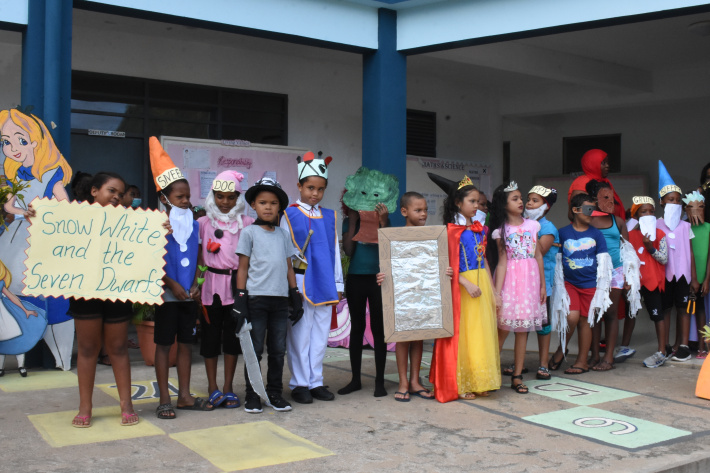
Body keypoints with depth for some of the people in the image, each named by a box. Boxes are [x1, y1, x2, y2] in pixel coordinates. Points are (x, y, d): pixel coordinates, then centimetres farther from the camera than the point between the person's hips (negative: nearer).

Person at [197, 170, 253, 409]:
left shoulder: (246, 223, 4)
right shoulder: (203, 223, 6)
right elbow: (198, 257, 5)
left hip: (236, 283, 0)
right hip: (211, 283, 0)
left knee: (232, 334, 5)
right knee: (210, 333, 4)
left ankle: (228, 387, 15)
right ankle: (212, 387, 14)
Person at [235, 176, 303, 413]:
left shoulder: (283, 234, 14)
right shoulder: (249, 232, 2)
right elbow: (242, 267, 0)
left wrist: (295, 296, 12)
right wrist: (240, 299, -6)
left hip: (280, 298, 4)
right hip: (256, 298, -4)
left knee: (278, 350, 7)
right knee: (255, 350, 1)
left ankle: (275, 393, 18)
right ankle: (252, 396, 11)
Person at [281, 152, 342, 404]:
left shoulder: (330, 216, 13)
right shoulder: (289, 215, -1)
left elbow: (335, 250, 16)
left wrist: (338, 283, 14)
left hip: (325, 284, 5)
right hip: (301, 282, -4)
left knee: (321, 332, 8)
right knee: (300, 333, 0)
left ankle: (316, 381, 17)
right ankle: (299, 383, 10)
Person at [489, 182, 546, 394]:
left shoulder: (531, 225, 9)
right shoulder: (501, 230, -1)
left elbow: (538, 255, 11)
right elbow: (502, 260, -4)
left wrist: (543, 284, 9)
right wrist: (497, 291, -10)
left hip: (530, 278, 3)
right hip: (510, 279, -3)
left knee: (523, 328, 6)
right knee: (503, 327, -4)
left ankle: (517, 376, 12)